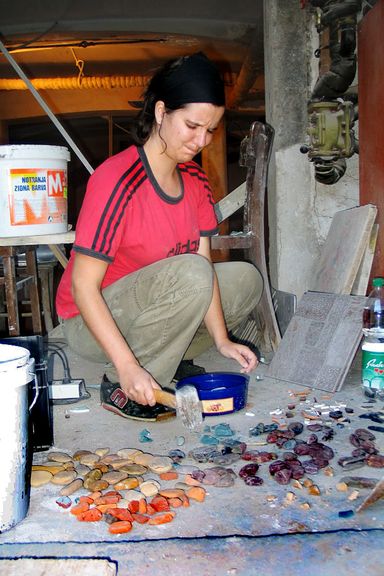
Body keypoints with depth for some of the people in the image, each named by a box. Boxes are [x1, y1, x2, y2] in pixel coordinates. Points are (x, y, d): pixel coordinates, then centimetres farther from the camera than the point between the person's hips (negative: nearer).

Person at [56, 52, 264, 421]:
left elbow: (205, 266, -3)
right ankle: (119, 389, -16)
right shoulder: (116, 181, -25)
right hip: (90, 322, -8)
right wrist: (128, 369, -31)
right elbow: (83, 286, -26)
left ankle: (161, 363, 3)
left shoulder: (194, 178, -1)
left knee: (246, 280, 3)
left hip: (147, 307, 8)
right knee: (189, 274, -32)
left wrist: (221, 339, -14)